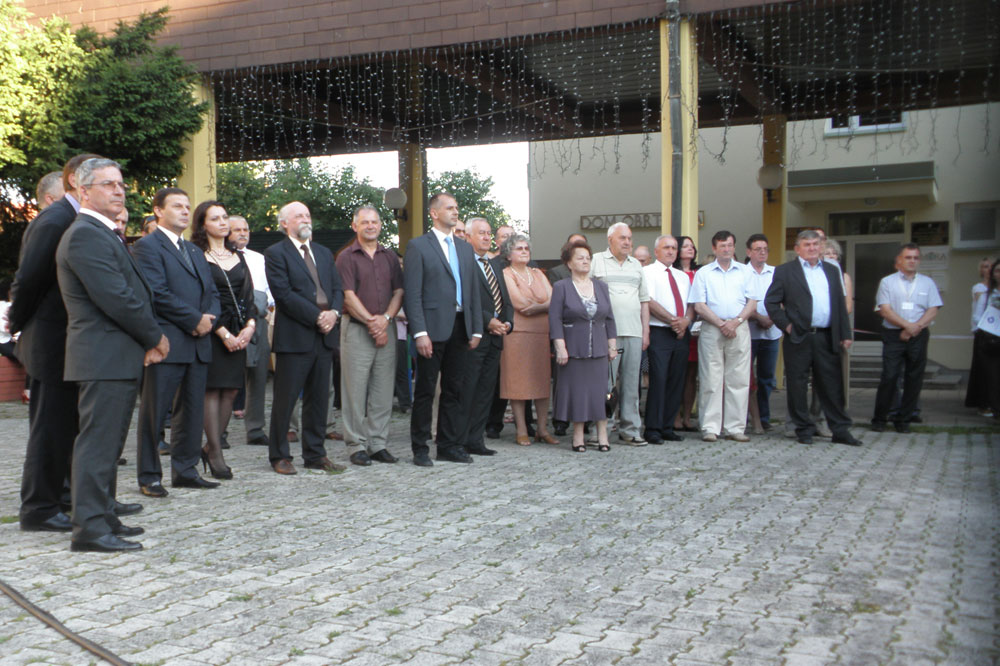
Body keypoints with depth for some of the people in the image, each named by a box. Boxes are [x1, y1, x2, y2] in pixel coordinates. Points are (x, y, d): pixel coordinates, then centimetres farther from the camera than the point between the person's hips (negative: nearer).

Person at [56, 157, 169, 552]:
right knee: (98, 441, -7)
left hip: (118, 358, 11)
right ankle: (89, 528, -3)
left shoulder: (104, 235, 20)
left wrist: (148, 340, 6)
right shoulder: (85, 236, -14)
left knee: (108, 442, 15)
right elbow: (115, 298, -21)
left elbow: (132, 293, 19)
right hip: (104, 357, -10)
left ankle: (103, 517, 23)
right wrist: (156, 337, -9)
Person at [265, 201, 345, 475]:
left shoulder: (324, 253, 19)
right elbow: (284, 294, -12)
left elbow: (337, 288, 14)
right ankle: (280, 456, 11)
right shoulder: (276, 253, -2)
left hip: (324, 335, 6)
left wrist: (333, 312, -7)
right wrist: (317, 316, -16)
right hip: (294, 337, -6)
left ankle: (315, 454, 19)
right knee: (285, 399, 1)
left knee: (319, 399, 10)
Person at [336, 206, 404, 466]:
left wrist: (385, 318, -7)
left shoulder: (390, 257, 14)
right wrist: (371, 322, -12)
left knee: (383, 390, 5)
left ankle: (378, 444, 12)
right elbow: (348, 296, -7)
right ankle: (357, 446, 4)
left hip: (386, 329, 4)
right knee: (355, 389, -2)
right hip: (356, 329, -4)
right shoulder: (347, 257, 0)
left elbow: (399, 292, 9)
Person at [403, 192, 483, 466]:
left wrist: (477, 329, 8)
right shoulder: (418, 246, -2)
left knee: (454, 390, 10)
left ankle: (450, 445, 19)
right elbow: (412, 293, -9)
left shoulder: (465, 248, 17)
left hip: (460, 328, 6)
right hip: (433, 328, -6)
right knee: (425, 391, 2)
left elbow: (473, 291, 16)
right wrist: (420, 332, -16)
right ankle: (420, 449, 10)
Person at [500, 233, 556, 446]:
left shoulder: (538, 274, 18)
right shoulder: (506, 274, 1)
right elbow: (519, 303, -11)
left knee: (543, 380, 4)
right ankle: (521, 431, 1)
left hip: (541, 333, 5)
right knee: (517, 381, -4)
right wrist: (545, 305, 0)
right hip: (517, 333, -5)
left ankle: (542, 429, 10)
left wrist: (536, 307, -13)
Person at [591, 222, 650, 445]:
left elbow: (644, 300, 20)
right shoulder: (596, 261, 3)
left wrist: (645, 331, 13)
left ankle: (629, 429, 12)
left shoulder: (636, 265, 19)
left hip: (634, 333, 5)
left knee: (631, 382, 6)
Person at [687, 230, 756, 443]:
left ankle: (735, 427, 6)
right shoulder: (703, 273, 8)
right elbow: (699, 306, -1)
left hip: (739, 329, 2)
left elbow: (752, 302, 7)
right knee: (711, 380, -3)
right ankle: (710, 427, 1)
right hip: (712, 330, -2)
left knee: (738, 379, 1)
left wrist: (736, 321, -9)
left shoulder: (744, 271, 13)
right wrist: (721, 324, -11)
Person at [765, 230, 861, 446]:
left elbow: (841, 304, 15)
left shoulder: (832, 271, 16)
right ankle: (804, 430, 12)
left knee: (832, 385, 5)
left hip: (826, 337, 3)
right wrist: (786, 325, -6)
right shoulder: (784, 271, 3)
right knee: (798, 385, 2)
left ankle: (840, 430, 12)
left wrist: (845, 334, 9)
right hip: (799, 338, -3)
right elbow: (770, 301, 1)